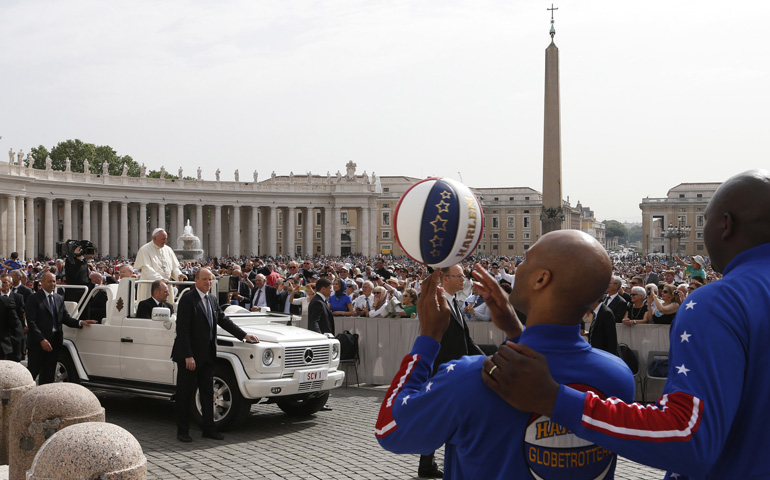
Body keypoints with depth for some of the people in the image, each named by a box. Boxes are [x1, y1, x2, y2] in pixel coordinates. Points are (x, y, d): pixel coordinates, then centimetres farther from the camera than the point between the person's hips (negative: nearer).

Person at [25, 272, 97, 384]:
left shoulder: (59, 298, 15)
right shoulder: (33, 298, -4)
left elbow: (65, 318, 11)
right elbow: (31, 322, -11)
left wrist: (80, 322, -8)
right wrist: (42, 340, -19)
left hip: (54, 342, 6)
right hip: (38, 343, -6)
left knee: (48, 375, 10)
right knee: (32, 371, -2)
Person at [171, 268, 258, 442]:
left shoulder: (212, 299, 12)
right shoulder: (187, 299, -13)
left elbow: (223, 320, 19)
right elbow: (182, 329, -17)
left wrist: (244, 335, 11)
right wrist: (188, 356, -21)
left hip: (207, 355, 8)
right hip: (188, 355, -8)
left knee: (208, 392, 12)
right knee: (185, 394, 2)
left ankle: (208, 428, 20)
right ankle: (182, 431, 11)